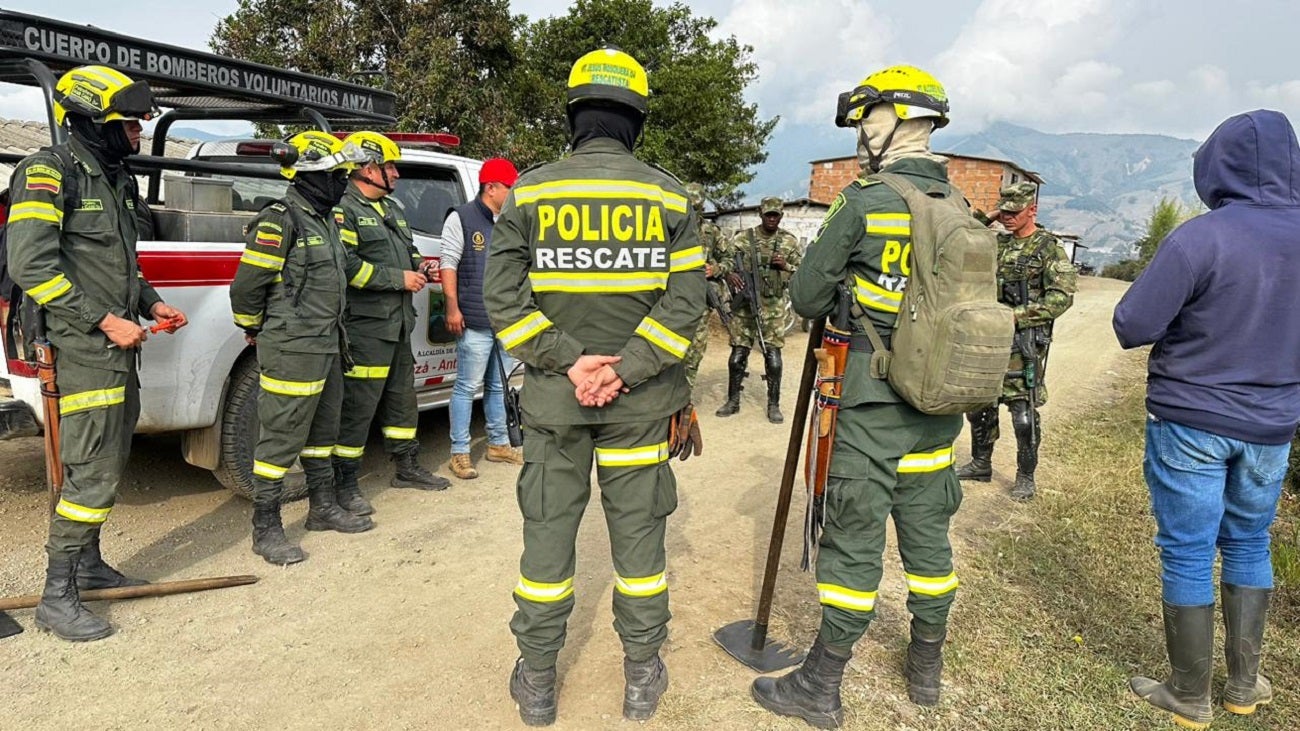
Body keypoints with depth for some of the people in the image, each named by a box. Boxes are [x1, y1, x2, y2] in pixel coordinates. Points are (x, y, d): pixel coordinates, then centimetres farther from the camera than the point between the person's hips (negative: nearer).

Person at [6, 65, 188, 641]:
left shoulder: (114, 179, 17)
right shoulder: (51, 172, -11)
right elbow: (31, 266, -20)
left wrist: (151, 304, 12)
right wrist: (106, 321, -21)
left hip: (117, 348, 9)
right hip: (82, 350, -9)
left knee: (109, 463, 16)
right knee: (92, 473, -9)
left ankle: (89, 565, 30)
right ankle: (56, 597, 2)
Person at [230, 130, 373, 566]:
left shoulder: (324, 220, 15)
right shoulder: (280, 220, -15)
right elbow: (246, 285, -15)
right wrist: (255, 331, 0)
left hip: (326, 348, 10)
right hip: (291, 351, -10)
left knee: (322, 431, 18)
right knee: (282, 439, -2)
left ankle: (323, 508, 33)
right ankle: (265, 530, 9)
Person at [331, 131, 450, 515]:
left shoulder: (392, 208, 18)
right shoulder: (344, 209, -11)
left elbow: (408, 249, 28)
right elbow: (346, 265, -23)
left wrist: (420, 267, 6)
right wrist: (398, 278, -19)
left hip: (399, 324, 10)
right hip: (364, 326, -10)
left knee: (401, 397, 18)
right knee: (359, 404, -4)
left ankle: (407, 467, 31)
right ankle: (344, 483, 7)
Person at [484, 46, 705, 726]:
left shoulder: (530, 190, -1)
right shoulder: (668, 195, -1)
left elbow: (503, 295, -9)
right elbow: (685, 299, -9)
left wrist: (567, 361, -10)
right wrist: (625, 371, -12)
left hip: (553, 396, 0)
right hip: (640, 402, 0)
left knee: (548, 530, 11)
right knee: (637, 530, 12)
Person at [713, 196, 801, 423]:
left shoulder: (790, 241, 5)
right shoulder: (743, 238, 3)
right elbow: (724, 260, -1)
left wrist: (785, 266, -12)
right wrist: (729, 273, -23)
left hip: (773, 308, 0)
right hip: (744, 305, 1)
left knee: (773, 356, -1)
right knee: (738, 354, 5)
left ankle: (773, 404, 11)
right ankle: (733, 400, 20)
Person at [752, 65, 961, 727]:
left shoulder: (863, 202, -11)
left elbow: (806, 298, -7)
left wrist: (839, 298, 14)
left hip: (873, 404, -6)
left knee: (855, 539, 1)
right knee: (927, 533, 16)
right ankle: (926, 670, 32)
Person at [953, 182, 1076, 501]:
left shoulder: (1049, 248, -5)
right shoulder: (997, 243, 12)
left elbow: (1061, 297, -12)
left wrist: (1018, 315, -19)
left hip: (1023, 342, -6)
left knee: (1024, 412, -2)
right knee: (980, 404, 13)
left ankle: (1025, 477, 12)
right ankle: (981, 463, 29)